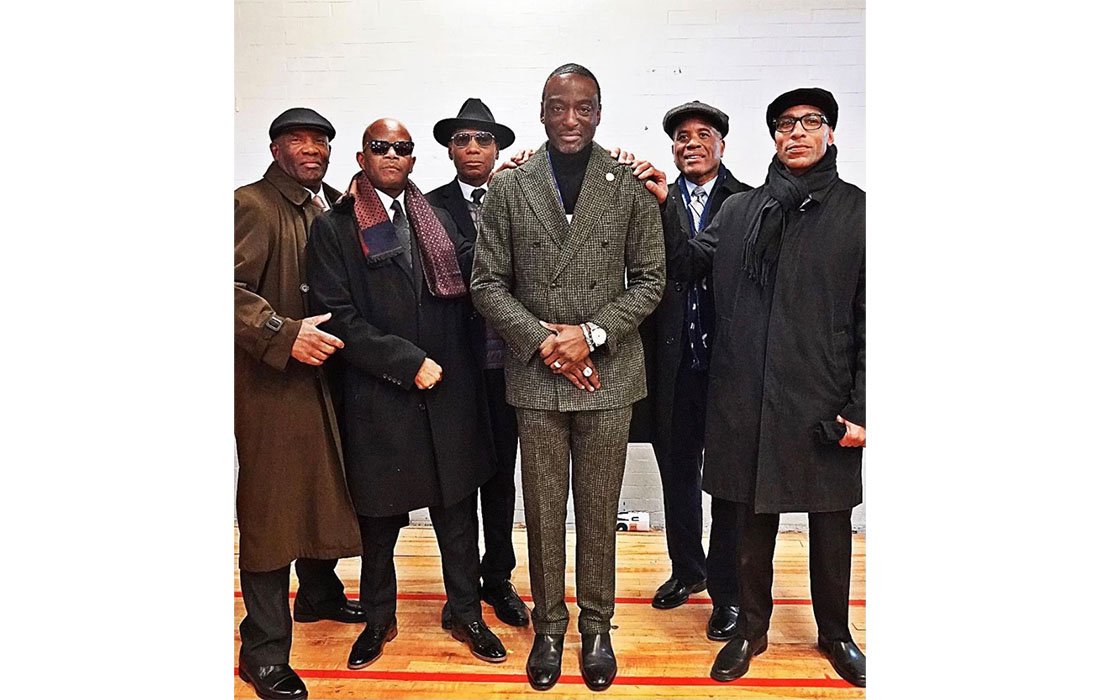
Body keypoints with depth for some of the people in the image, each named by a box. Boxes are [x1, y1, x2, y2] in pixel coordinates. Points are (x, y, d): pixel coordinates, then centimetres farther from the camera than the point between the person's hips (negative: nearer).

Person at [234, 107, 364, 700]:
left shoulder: (332, 205, 13)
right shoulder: (252, 205, -10)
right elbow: (234, 287, -21)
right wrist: (284, 335, -27)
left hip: (324, 374, 8)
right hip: (271, 383, -7)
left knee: (324, 489, 19)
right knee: (270, 506, -1)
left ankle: (318, 594, 41)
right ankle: (264, 650, 12)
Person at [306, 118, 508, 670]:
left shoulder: (437, 217, 11)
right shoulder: (333, 229, -2)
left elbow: (474, 278, 1)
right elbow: (338, 318, -9)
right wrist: (408, 363, -15)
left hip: (449, 395, 3)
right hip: (378, 398, -3)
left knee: (456, 512, 12)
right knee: (379, 520, 12)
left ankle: (466, 615, 30)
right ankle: (379, 620, 34)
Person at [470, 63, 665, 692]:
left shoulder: (631, 186, 1)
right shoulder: (509, 188, 3)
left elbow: (651, 279, 1)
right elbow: (488, 282, 2)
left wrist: (593, 332, -11)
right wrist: (542, 339, -10)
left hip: (609, 375, 0)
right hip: (535, 376, 1)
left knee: (599, 513, 11)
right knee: (543, 512, 11)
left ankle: (597, 627, 29)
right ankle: (549, 627, 29)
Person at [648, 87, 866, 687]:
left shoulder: (856, 211, -1)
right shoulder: (739, 211, 8)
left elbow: (871, 319, -3)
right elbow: (687, 265, 6)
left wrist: (861, 408, -8)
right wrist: (662, 205, -7)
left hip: (826, 404, -1)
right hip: (747, 400, 2)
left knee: (831, 526, 14)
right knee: (752, 524, 14)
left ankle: (834, 632, 36)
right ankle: (751, 628, 33)